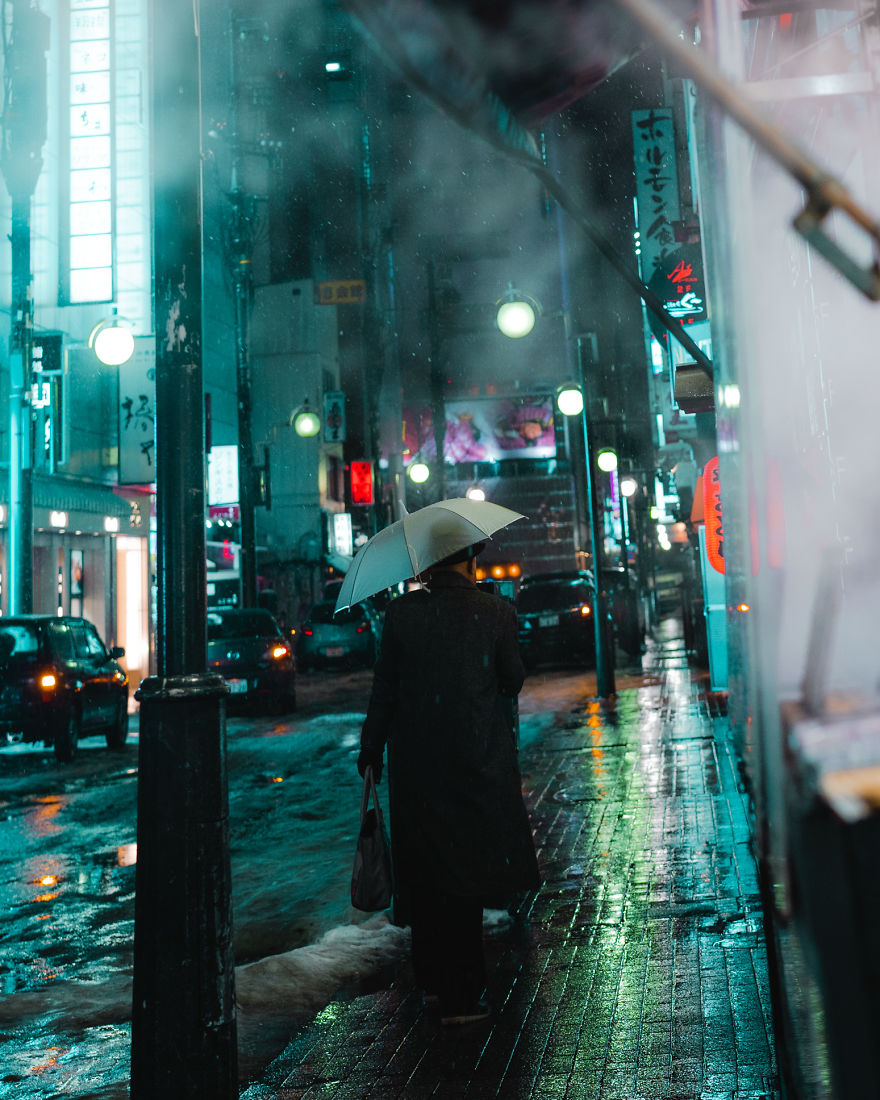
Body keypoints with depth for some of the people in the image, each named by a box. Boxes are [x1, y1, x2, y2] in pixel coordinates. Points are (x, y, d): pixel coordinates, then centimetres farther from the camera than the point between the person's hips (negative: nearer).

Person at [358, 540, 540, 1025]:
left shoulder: (401, 612, -5)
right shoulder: (497, 612, -8)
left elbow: (384, 687, -2)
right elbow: (513, 682, 0)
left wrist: (371, 748, 8)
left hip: (414, 761, 2)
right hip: (478, 761, -1)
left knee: (424, 871, 15)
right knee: (466, 866, 7)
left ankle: (433, 977, 31)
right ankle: (460, 994, 11)